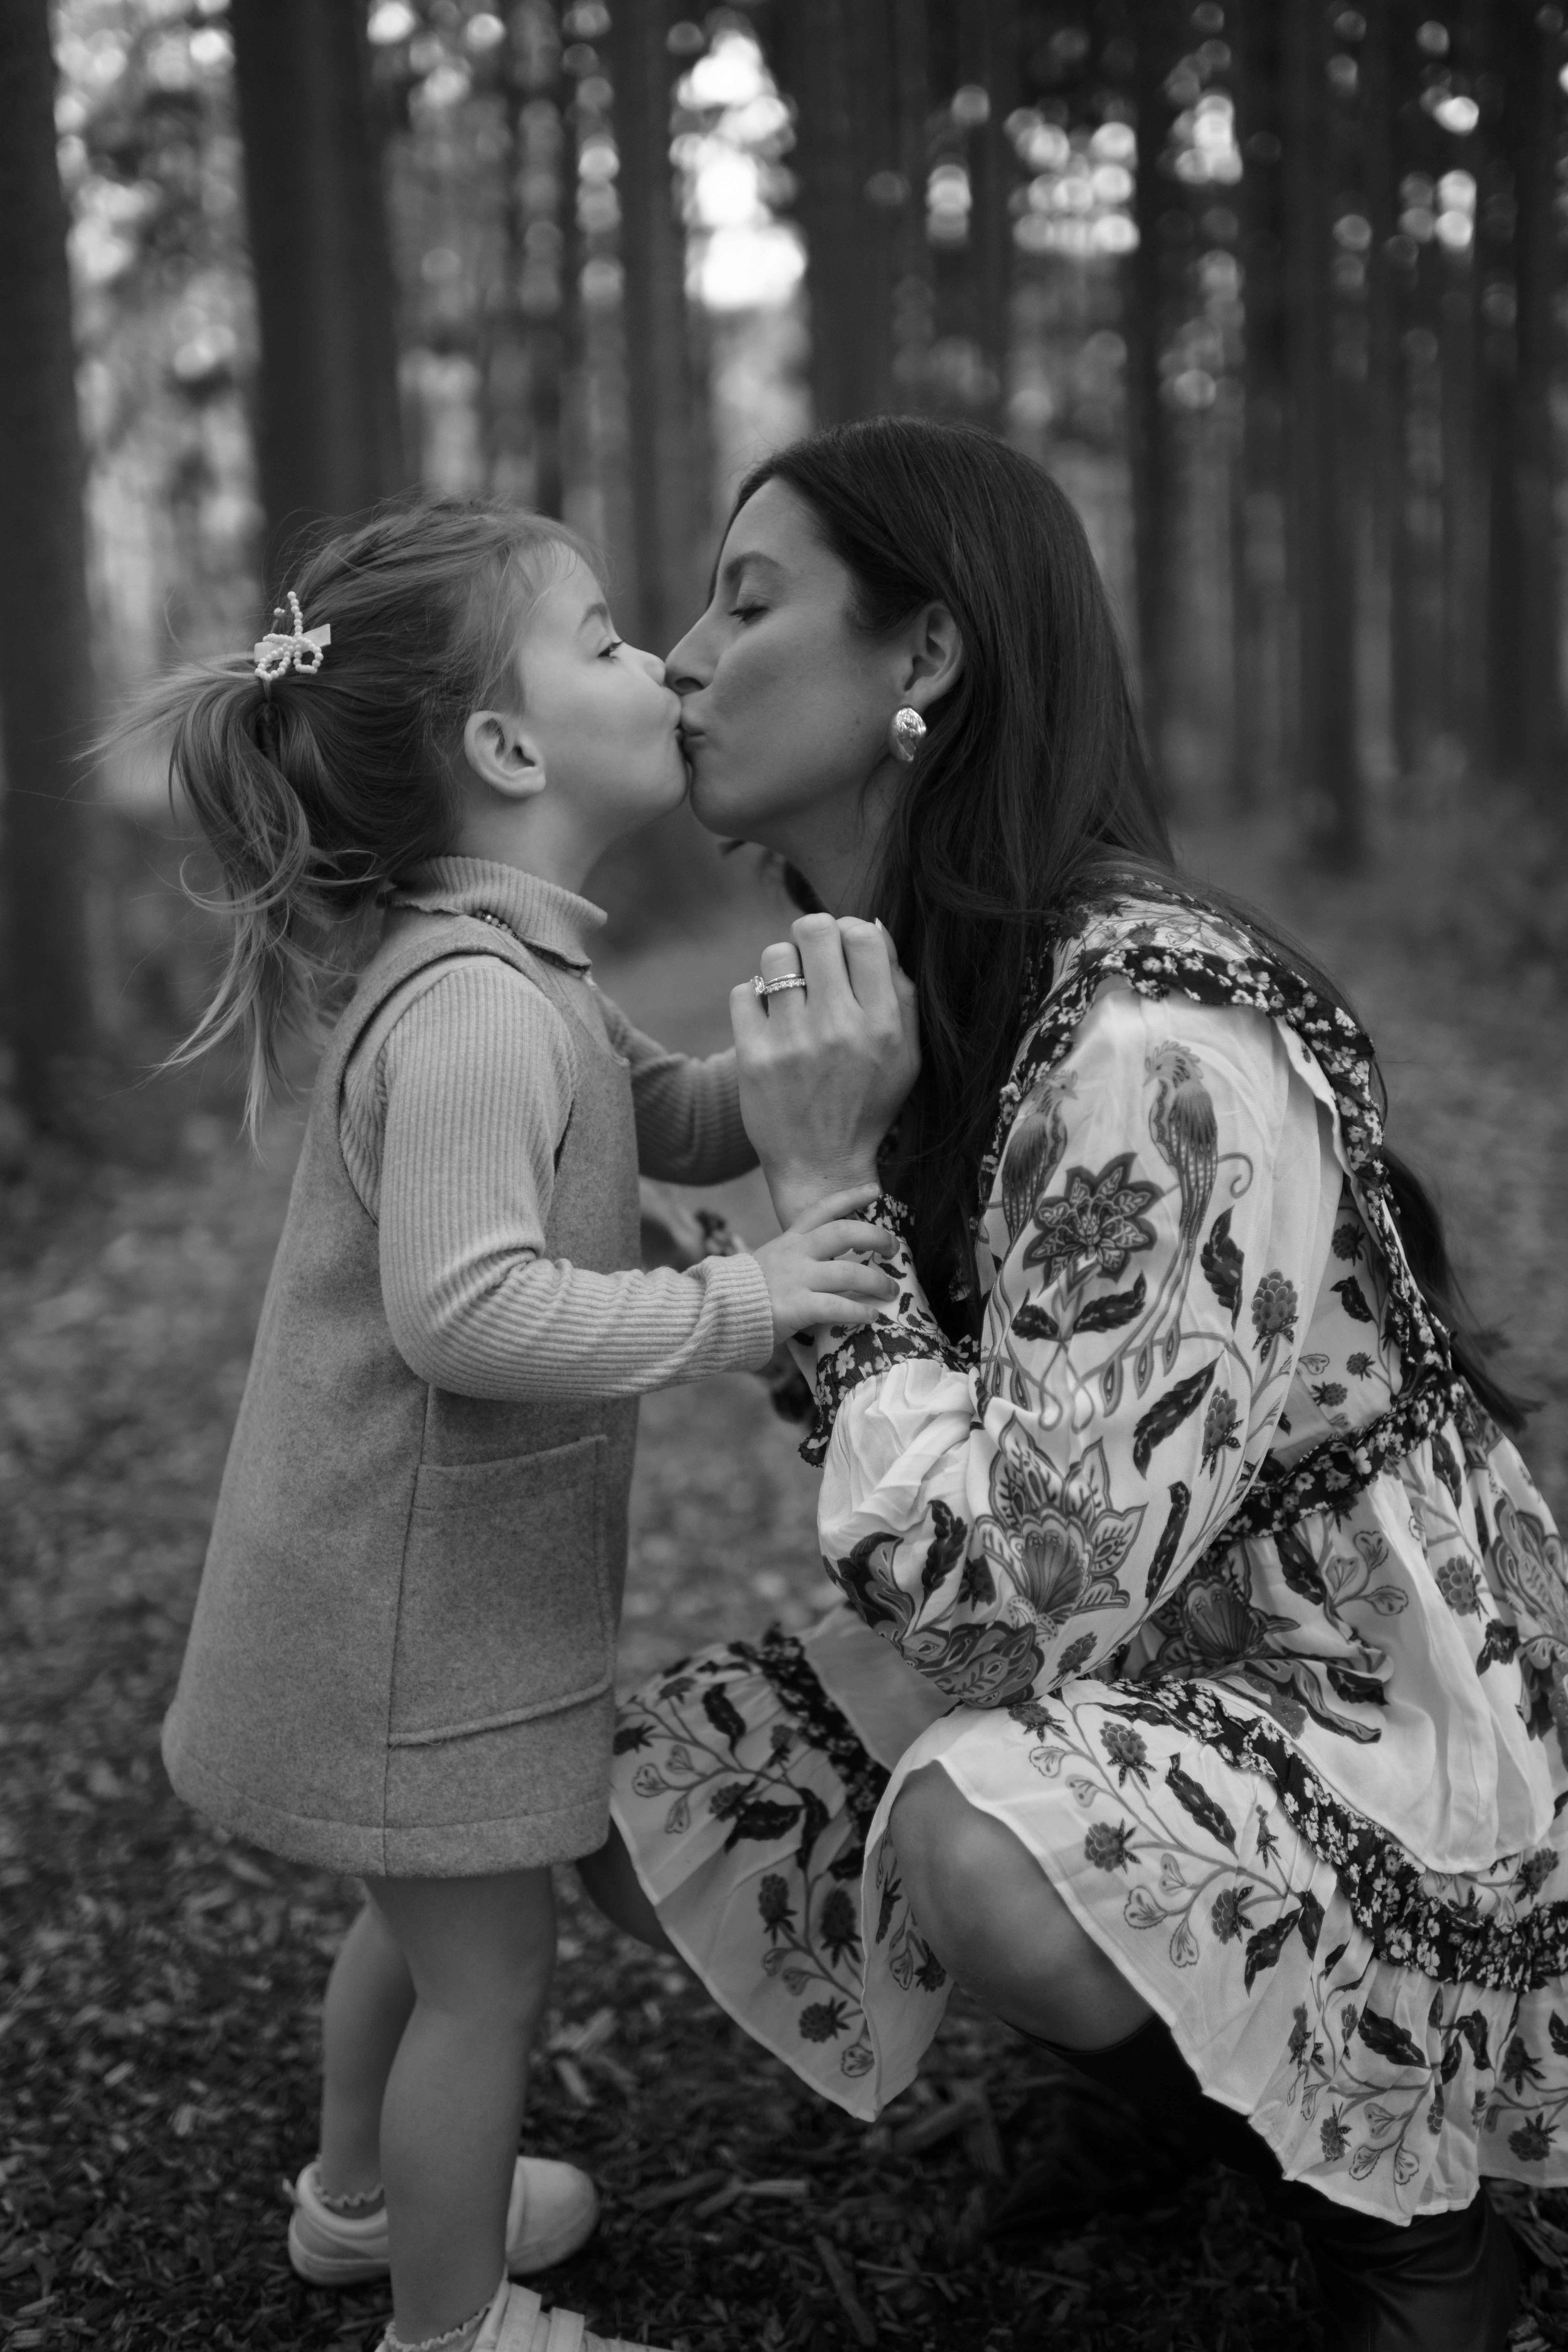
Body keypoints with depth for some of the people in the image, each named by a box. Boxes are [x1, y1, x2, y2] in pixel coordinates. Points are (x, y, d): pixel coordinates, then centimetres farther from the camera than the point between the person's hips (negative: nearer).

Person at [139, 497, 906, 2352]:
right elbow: (464, 1308, -37)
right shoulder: (475, 1007, -28)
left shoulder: (517, 975, 6)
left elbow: (671, 1120, 14)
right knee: (485, 1962, 8)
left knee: (428, 1913, 29)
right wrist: (734, 1304, -30)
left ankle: (362, 2196, 51)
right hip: (413, 1596, -10)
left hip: (432, 1571, 10)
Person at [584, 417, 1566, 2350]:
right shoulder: (901, 994, 1)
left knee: (988, 1858, -36)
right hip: (1104, 1684, 9)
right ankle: (1218, 2069, 18)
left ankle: (1396, 2183, -1)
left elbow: (1030, 1570, -30)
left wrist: (821, 1180, -25)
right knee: (647, 1823, 0)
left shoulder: (1158, 1038, -28)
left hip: (1375, 1739, -8)